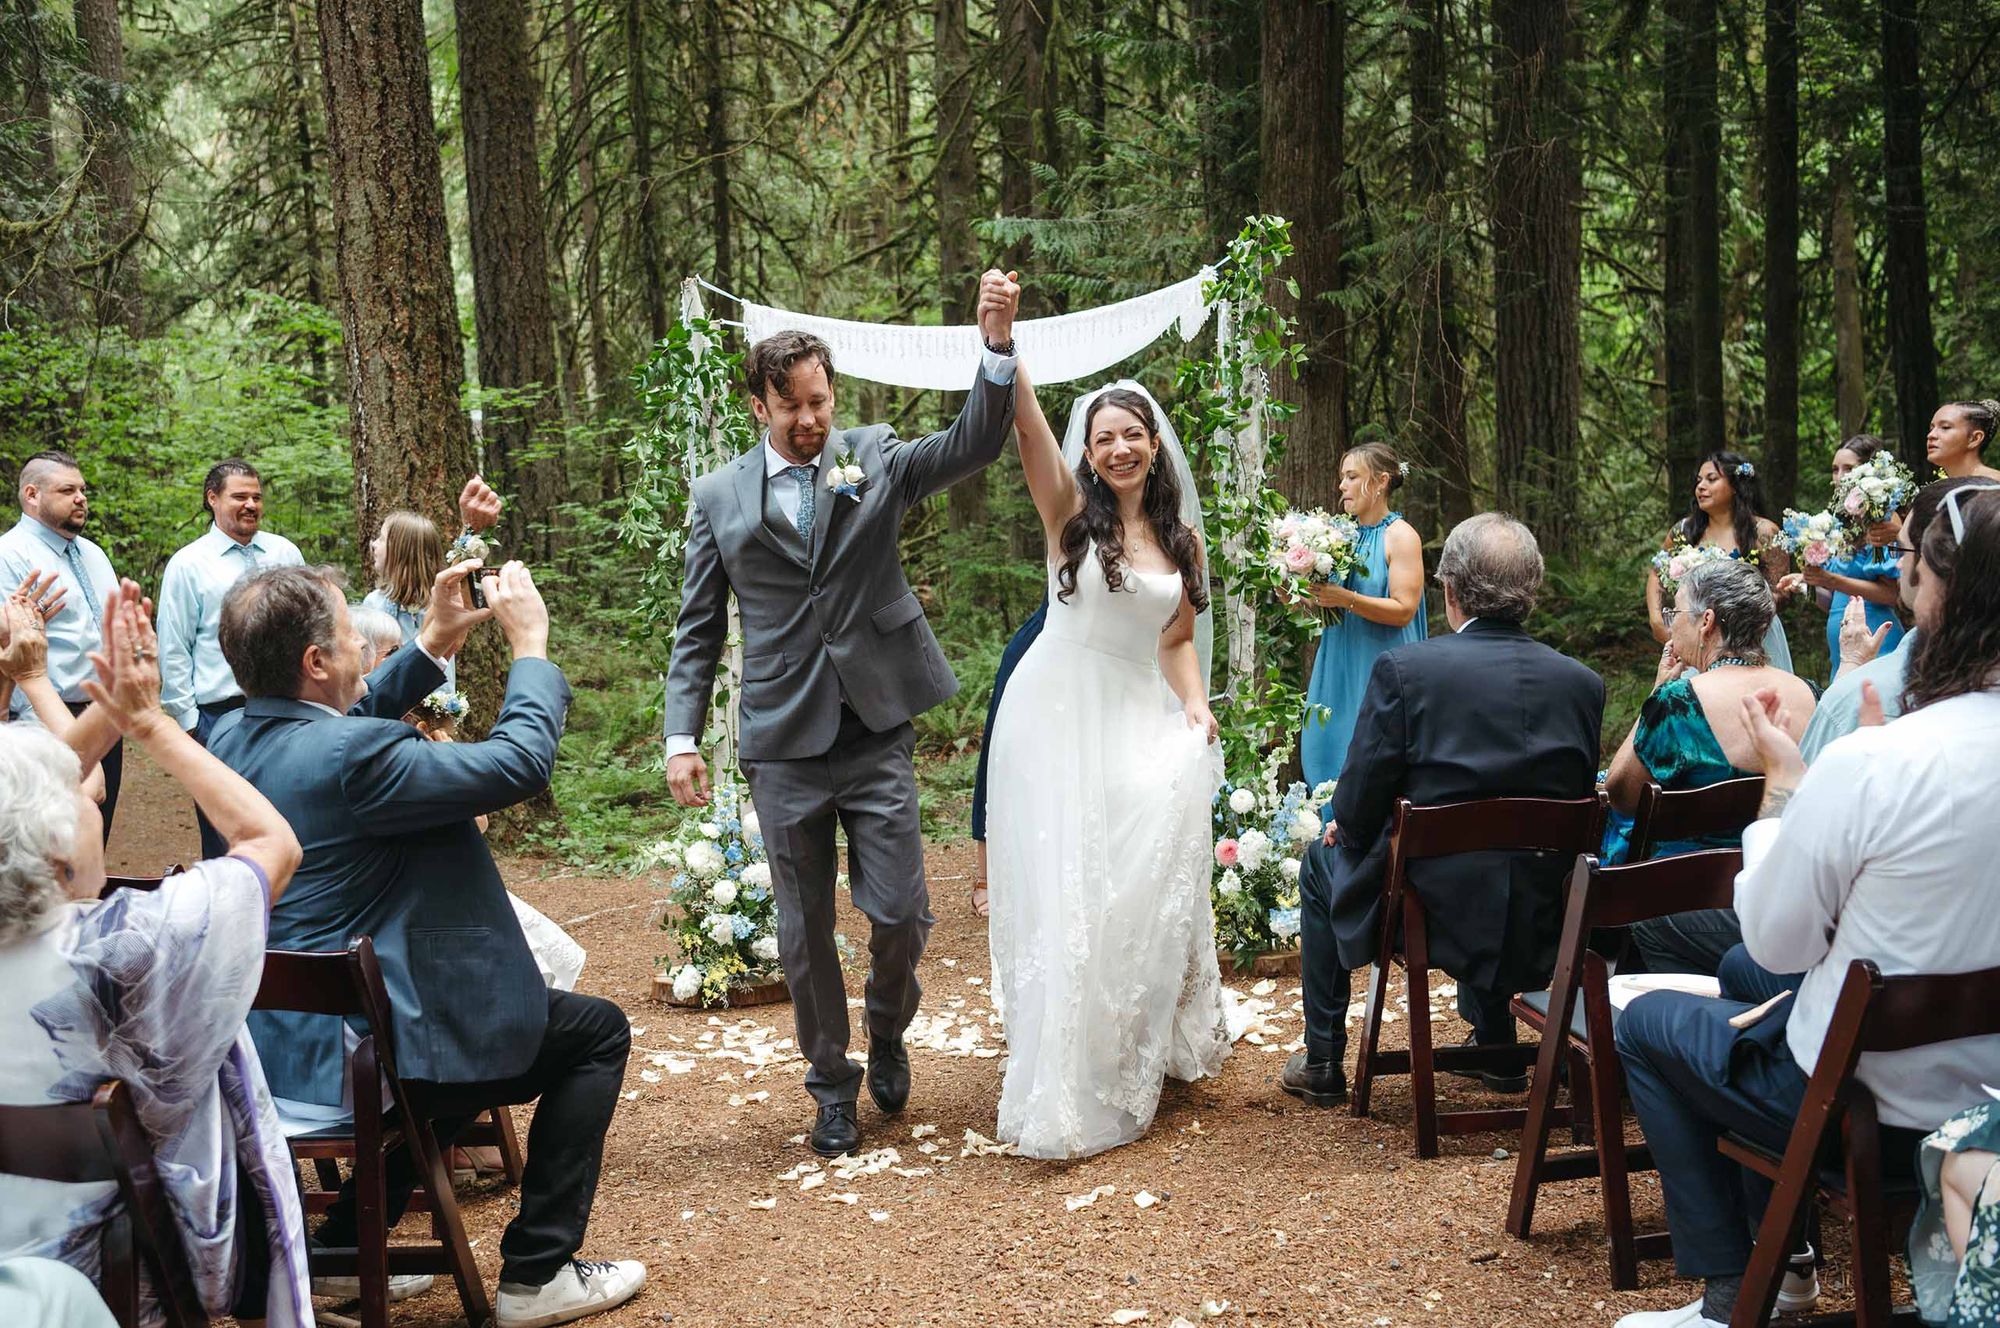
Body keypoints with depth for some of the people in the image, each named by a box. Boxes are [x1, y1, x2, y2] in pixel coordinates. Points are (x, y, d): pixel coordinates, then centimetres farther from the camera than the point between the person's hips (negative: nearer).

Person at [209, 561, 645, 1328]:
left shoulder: (232, 738, 1)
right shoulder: (351, 756, -26)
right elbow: (519, 764, -19)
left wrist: (432, 646, 14)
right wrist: (529, 645, -7)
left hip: (273, 1042, 9)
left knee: (465, 1020, 36)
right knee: (597, 1032, 9)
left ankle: (344, 1245, 31)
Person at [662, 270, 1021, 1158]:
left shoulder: (876, 460, 4)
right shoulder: (719, 497, 4)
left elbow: (976, 444, -9)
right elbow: (698, 630, 5)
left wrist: (997, 345, -25)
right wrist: (681, 736, -4)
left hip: (877, 734, 0)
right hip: (783, 747, 0)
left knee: (900, 914, -1)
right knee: (804, 932, 8)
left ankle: (887, 1033, 31)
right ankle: (832, 1082, 27)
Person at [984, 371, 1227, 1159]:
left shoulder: (1180, 539, 9)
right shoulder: (1070, 511, -4)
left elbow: (1177, 638, 15)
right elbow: (1026, 423, -19)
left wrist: (1196, 706, -3)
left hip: (1140, 723, 4)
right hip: (1059, 716, -4)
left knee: (1147, 886, 2)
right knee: (1064, 894, -2)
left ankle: (1142, 1049, 24)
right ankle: (1067, 1087, 6)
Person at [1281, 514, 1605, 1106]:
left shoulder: (1403, 668, -16)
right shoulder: (1583, 683, -4)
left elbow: (1358, 812, -12)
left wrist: (1345, 826, 13)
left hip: (1432, 912, -4)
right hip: (1541, 923, 4)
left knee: (1322, 862, 28)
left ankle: (1322, 1064, 34)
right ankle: (1495, 1045, 44)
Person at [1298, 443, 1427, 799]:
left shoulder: (1401, 536, -7)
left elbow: (1403, 610, -15)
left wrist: (1344, 598, -22)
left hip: (1380, 668, -7)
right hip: (1338, 667, 7)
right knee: (1326, 751, 5)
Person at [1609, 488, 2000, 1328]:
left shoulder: (1872, 764, -30)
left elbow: (1776, 938, -16)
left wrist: (1781, 781, -4)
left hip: (1875, 1103, -7)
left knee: (1645, 1025, 18)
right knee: (1744, 972, 30)